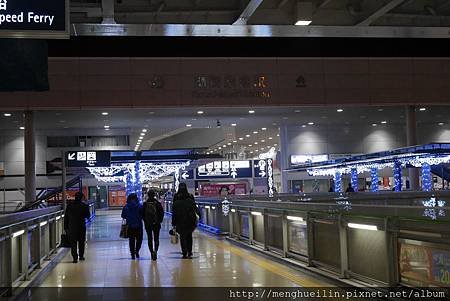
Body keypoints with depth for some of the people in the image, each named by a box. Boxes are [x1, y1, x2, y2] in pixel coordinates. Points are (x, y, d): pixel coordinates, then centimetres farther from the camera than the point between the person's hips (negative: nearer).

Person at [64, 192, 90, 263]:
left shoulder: (69, 205, 0)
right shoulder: (84, 206, -5)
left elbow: (66, 217, 2)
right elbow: (88, 216, 2)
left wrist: (66, 227, 7)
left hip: (72, 227, 0)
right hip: (81, 226, 0)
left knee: (73, 243, 2)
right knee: (81, 242, 15)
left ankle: (75, 257, -6)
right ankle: (81, 256, 23)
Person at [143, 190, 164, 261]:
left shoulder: (145, 204, -4)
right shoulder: (158, 203, -7)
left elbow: (143, 214, 0)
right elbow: (162, 213, -5)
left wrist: (145, 221, 13)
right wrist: (159, 221, 8)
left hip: (147, 224, 1)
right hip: (156, 224, -1)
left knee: (150, 239, 11)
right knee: (156, 238, 6)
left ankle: (152, 252, 11)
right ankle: (155, 250, -16)